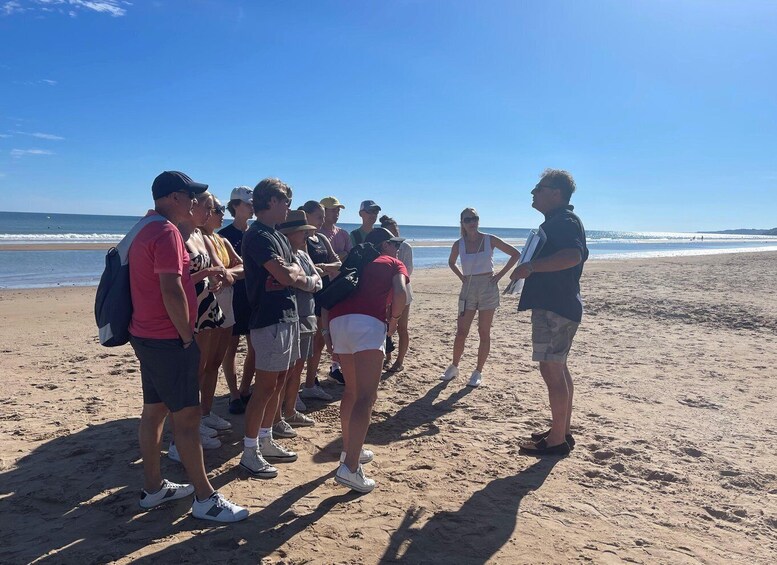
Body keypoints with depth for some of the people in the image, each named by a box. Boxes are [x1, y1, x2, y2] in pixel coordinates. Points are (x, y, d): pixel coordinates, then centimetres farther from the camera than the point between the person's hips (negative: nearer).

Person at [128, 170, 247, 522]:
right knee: (186, 416, -5)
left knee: (154, 411, 15)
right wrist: (187, 336, -16)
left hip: (147, 337, 10)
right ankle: (205, 498, 4)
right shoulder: (166, 232, -17)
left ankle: (153, 488, 26)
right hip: (168, 340, -10)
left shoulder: (146, 229, 14)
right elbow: (171, 291, -24)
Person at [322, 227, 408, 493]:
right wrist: (394, 319, 11)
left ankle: (349, 450, 33)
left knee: (352, 390, 23)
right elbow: (400, 293, -4)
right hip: (367, 324, -6)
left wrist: (326, 329, 19)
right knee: (366, 397, -8)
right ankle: (350, 468, -15)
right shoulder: (394, 264, 19)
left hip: (338, 322, 6)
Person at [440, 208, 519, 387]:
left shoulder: (490, 240, -4)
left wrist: (501, 274, -4)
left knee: (484, 333, 2)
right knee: (461, 332, 2)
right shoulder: (459, 245, 1)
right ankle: (454, 367, 19)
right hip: (468, 289, 2)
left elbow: (515, 254, 1)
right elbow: (451, 262, 22)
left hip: (488, 288, -2)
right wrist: (461, 277, 7)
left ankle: (478, 372, 12)